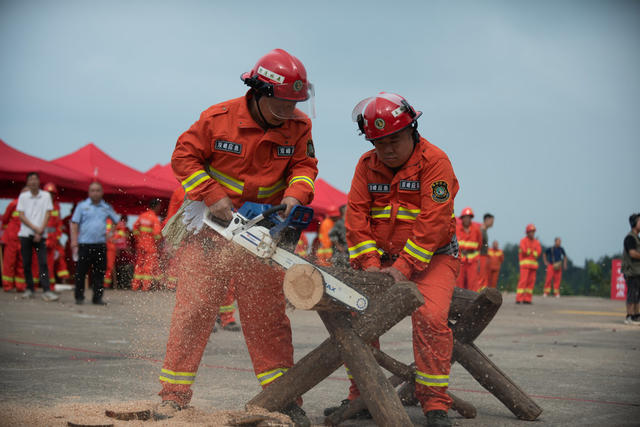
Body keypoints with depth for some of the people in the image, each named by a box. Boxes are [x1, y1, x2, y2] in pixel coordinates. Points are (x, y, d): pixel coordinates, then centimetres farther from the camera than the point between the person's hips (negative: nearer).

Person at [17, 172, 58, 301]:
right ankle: (29, 289, 14)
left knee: (43, 262, -9)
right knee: (26, 263, 4)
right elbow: (21, 216, 1)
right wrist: (34, 227, -10)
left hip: (41, 234, -1)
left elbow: (47, 214, 1)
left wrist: (40, 231, -9)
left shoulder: (46, 196, 4)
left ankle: (46, 291, -14)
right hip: (25, 234, 1)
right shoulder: (23, 196, 5)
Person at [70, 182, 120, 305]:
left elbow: (118, 220, 20)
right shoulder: (82, 206, 6)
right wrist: (74, 240, -7)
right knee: (81, 272, 0)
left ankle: (97, 297, 10)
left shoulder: (106, 207, 12)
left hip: (101, 244, 2)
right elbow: (74, 224, 3)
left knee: (100, 272, 3)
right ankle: (79, 297, 10)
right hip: (85, 244, -2)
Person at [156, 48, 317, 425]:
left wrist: (295, 194, -20)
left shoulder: (298, 127, -4)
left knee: (267, 312, 4)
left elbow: (305, 165, 1)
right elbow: (184, 156, -7)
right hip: (212, 224, -2)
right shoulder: (218, 118, -12)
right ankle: (175, 395, 4)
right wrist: (213, 196, -16)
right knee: (194, 306, -3)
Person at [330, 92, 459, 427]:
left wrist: (404, 268, -25)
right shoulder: (367, 165, 2)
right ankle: (360, 397, 7)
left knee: (430, 318, -25)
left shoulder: (433, 161, -15)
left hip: (432, 257, -5)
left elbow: (432, 222, -21)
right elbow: (357, 216, -3)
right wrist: (370, 264, -15)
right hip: (384, 258, 5)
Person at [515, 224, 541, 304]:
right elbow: (525, 251, -16)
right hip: (525, 264, -6)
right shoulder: (523, 241, -2)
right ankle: (519, 299, -14)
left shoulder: (536, 242, 13)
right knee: (523, 280, -12)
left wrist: (529, 251, -9)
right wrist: (533, 251, -1)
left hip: (533, 264, 6)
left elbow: (538, 252, -1)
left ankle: (527, 299, 5)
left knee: (531, 282, 2)